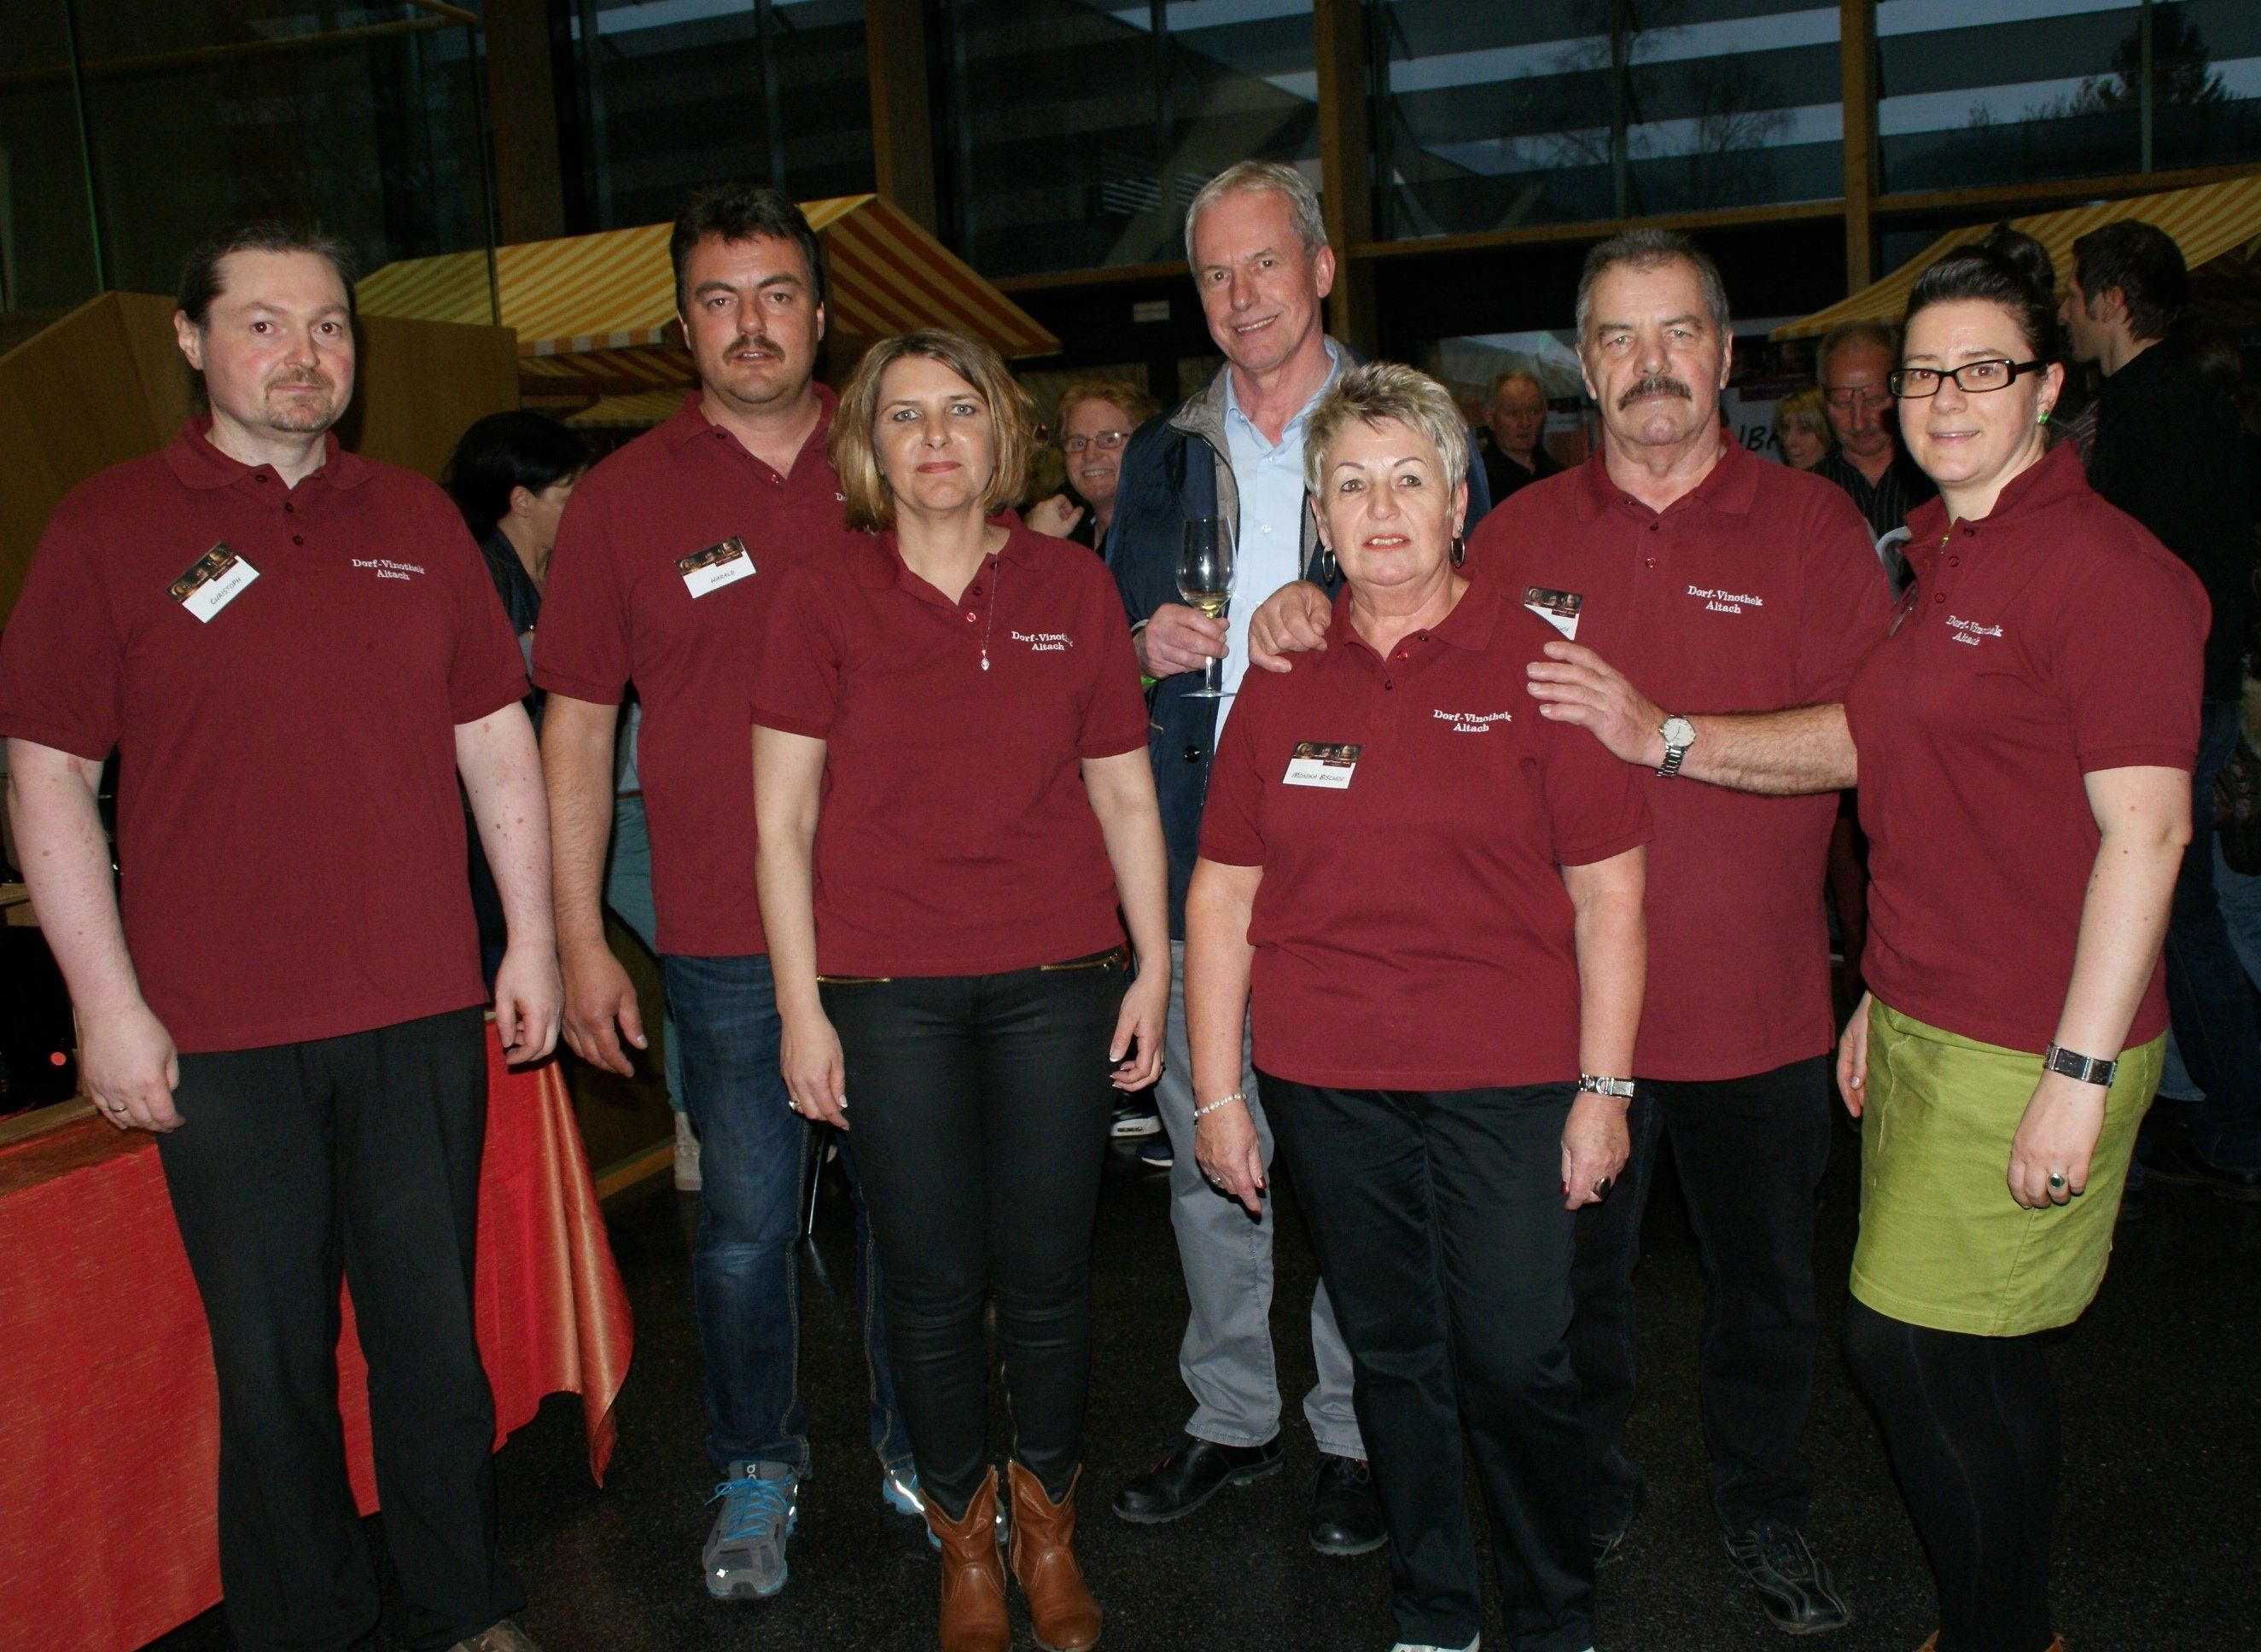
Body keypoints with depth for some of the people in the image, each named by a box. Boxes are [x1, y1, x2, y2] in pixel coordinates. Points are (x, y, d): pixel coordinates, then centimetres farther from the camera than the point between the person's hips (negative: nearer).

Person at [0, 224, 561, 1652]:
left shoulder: (418, 519, 8)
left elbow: (498, 741, 11)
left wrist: (534, 941, 7)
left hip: (423, 1013, 3)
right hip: (220, 1038, -2)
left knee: (435, 1331, 12)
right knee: (271, 1358, 8)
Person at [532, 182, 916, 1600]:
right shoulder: (623, 498, 1)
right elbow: (577, 727, 3)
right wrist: (578, 939, -2)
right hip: (727, 942, -1)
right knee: (748, 1228, 8)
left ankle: (920, 1450, 34)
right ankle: (758, 1472, 31)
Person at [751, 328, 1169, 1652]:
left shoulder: (1074, 589, 5)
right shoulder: (823, 602, 0)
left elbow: (1126, 797, 9)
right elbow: (783, 822, 1)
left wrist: (1154, 965, 6)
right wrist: (801, 1008, -3)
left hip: (1057, 981, 1)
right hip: (890, 991, -1)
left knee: (1046, 1272, 8)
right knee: (933, 1280, 8)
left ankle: (1049, 1526, 31)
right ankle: (964, 1537, 29)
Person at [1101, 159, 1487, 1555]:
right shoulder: (1161, 455, 14)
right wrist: (1146, 643, -3)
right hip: (1197, 855, 4)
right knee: (1204, 1151, 11)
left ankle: (1356, 1435, 22)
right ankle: (1232, 1416, 28)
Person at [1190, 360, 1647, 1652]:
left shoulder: (1539, 662, -3)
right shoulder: (1282, 681, 5)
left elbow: (1608, 893, -3)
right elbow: (1223, 894, 7)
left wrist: (1604, 1087, -6)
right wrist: (1217, 1092, 4)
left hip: (1509, 1082, -2)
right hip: (1328, 1085, 3)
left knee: (1516, 1363, 2)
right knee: (1394, 1357, 13)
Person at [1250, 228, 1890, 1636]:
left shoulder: (1811, 525, -2)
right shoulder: (1521, 535, 4)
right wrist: (1315, 623, -7)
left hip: (1756, 995, -1)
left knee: (1765, 1277, 15)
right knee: (1573, 1269, 14)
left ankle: (1768, 1515, 38)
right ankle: (1590, 1496, 38)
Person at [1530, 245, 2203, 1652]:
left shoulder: (2102, 567, -15)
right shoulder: (1943, 558, 13)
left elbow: (2145, 826, -19)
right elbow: (1870, 743, 19)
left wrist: (2079, 1074, -21)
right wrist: (1658, 737, 11)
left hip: (2031, 1051, -8)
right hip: (1925, 1025, 8)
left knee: (1914, 1347, -3)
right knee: (1975, 1360, 16)